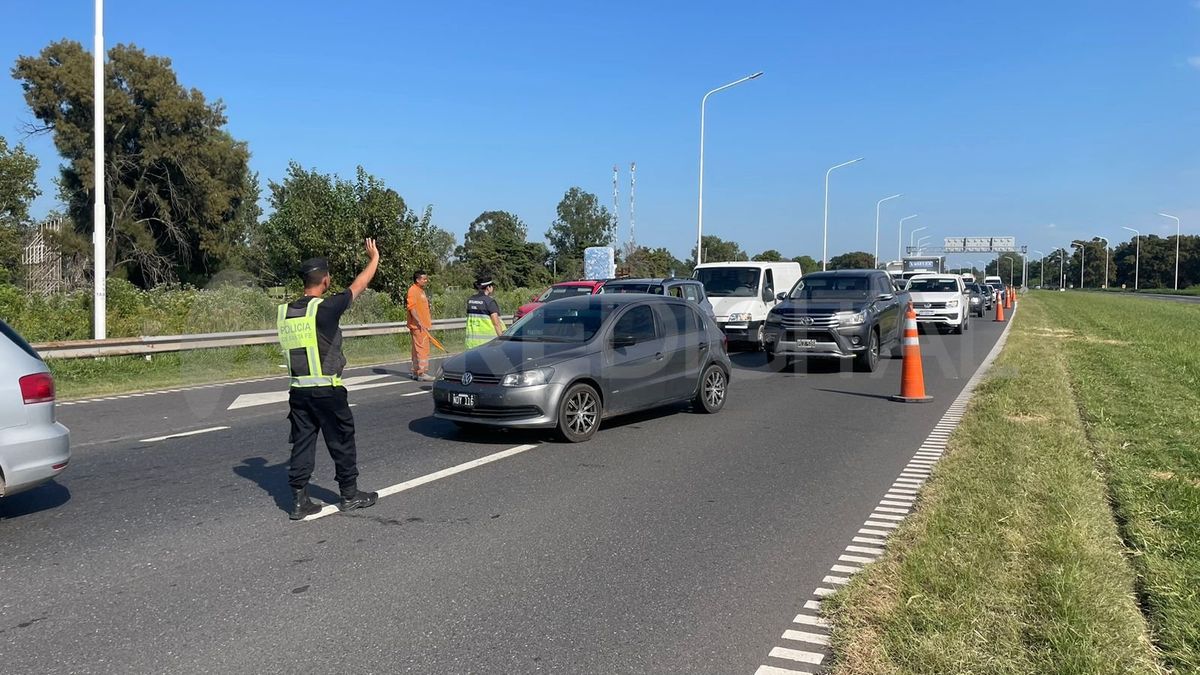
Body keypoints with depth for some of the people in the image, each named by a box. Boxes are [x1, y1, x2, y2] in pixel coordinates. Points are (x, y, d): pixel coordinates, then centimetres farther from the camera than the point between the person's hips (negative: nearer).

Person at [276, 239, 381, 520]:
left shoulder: (285, 312, 4)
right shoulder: (326, 308, -15)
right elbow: (359, 285, -3)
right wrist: (374, 258, 12)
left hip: (298, 390, 6)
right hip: (327, 391, -6)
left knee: (302, 444, 10)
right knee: (341, 442, 8)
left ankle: (299, 501, 12)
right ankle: (350, 495, 19)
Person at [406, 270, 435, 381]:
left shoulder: (421, 290, 19)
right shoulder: (413, 290, -12)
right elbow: (412, 307, -21)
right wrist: (419, 322, -26)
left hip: (423, 325, 10)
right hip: (418, 326, -10)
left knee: (417, 349, 13)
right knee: (422, 349, -10)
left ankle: (416, 372, 18)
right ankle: (422, 373, -9)